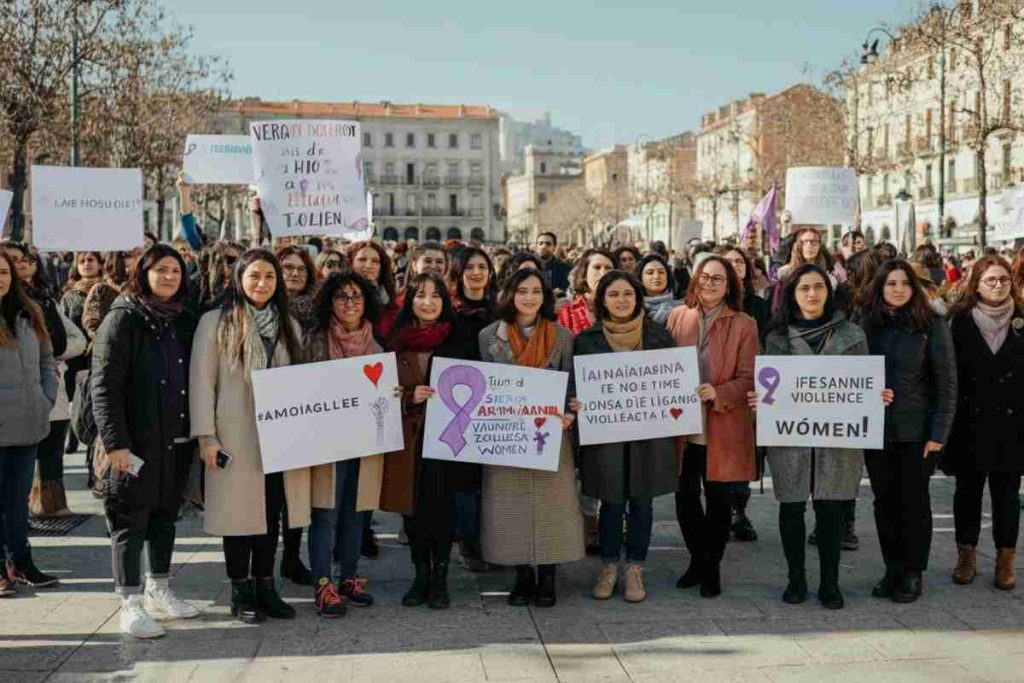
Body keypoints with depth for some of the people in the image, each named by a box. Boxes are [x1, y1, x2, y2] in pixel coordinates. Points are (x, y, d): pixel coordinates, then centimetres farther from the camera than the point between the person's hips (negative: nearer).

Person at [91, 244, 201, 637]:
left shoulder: (184, 322, 10)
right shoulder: (123, 320, -7)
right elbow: (104, 386, -12)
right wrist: (114, 441, -19)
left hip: (176, 440, 6)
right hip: (135, 442, -6)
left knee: (165, 515, 14)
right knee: (130, 520, 0)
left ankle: (158, 591, 27)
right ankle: (130, 604, 6)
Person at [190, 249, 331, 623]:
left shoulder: (288, 325, 12)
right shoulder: (215, 322, -3)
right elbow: (201, 381, -5)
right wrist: (206, 436, -11)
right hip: (235, 436, -4)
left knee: (272, 512, 9)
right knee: (240, 511, 2)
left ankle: (265, 586, 20)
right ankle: (241, 592, 13)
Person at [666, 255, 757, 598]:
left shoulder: (743, 325, -2)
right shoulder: (677, 317, 5)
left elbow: (748, 379, -5)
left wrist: (718, 393, -21)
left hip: (723, 427, -2)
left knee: (718, 499, 7)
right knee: (685, 496, 7)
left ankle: (711, 566, 24)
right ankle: (698, 559, 28)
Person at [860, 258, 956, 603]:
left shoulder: (932, 325, -3)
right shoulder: (866, 323, 4)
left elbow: (946, 382, -4)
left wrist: (939, 433, -9)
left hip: (917, 429, -2)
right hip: (876, 428, 3)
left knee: (913, 500, 4)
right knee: (884, 500, 8)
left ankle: (912, 573, 15)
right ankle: (892, 569, 19)